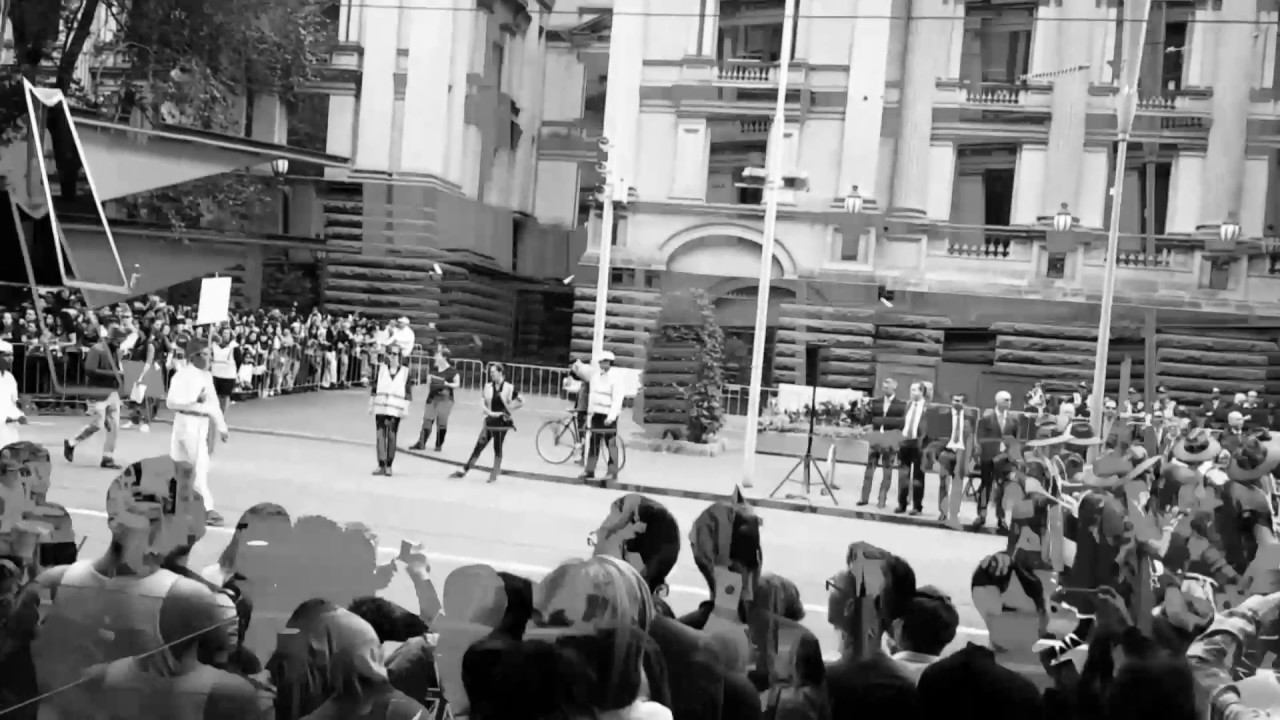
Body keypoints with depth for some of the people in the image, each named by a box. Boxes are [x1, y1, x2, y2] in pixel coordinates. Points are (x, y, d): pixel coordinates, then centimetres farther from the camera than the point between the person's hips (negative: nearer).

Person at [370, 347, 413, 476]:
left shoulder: (405, 371, 0)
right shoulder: (381, 368, 5)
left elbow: (408, 392, 1)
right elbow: (374, 387, 9)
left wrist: (406, 409, -4)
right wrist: (371, 405, 8)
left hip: (395, 409, -1)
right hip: (380, 408, 1)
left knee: (392, 436, 1)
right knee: (380, 435, -3)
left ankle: (389, 466, 11)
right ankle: (381, 465, 0)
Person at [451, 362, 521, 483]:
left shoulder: (508, 387, -5)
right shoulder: (488, 386, 4)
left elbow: (521, 401, -1)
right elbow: (483, 403, 1)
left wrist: (509, 410, -5)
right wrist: (489, 412, -15)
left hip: (502, 421, -3)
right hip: (490, 421, 3)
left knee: (497, 448, 2)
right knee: (479, 446, 1)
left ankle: (494, 474, 14)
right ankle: (464, 471, 5)